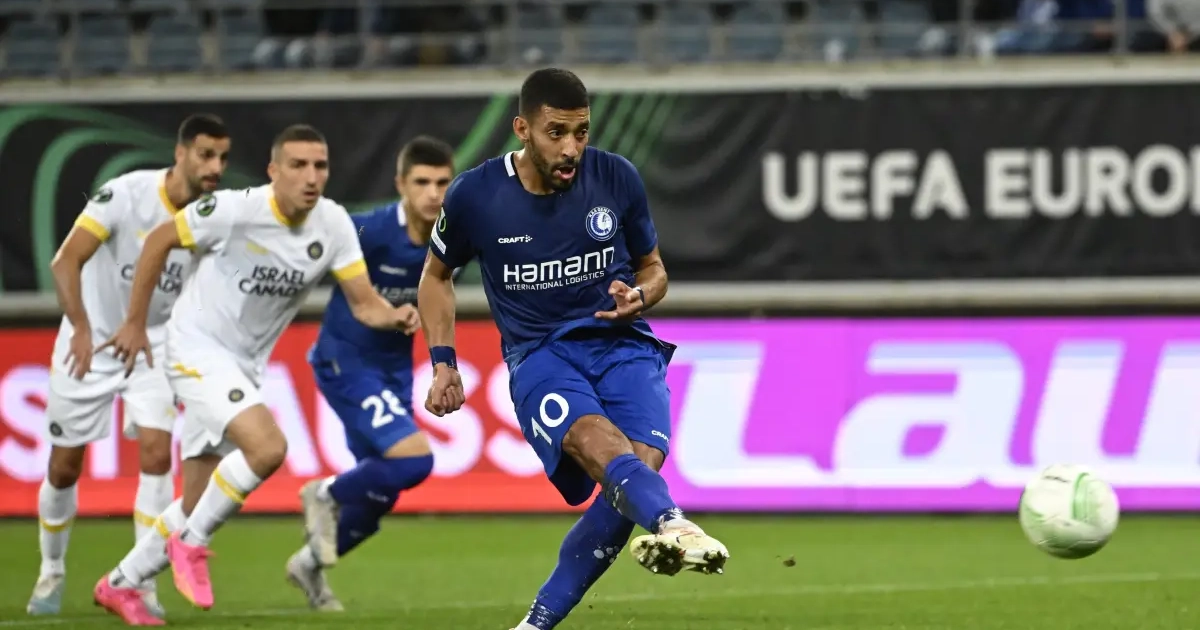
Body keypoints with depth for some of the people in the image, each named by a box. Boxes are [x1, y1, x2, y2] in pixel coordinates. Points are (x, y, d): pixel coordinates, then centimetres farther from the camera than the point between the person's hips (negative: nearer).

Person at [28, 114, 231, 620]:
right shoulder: (125, 195, -23)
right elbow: (66, 262, -29)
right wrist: (81, 327, -41)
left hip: (156, 345, 2)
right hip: (91, 342, -2)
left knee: (156, 453, -17)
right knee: (64, 468, 5)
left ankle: (143, 584, -10)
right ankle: (51, 574, 29)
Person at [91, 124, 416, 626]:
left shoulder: (333, 224, -7)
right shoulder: (234, 211, -21)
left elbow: (364, 303, -5)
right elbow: (158, 241, -7)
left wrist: (394, 317, -28)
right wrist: (135, 323, -2)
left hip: (246, 366, 6)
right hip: (197, 349, -6)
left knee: (198, 505, 11)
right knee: (267, 446, -28)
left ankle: (119, 584, 30)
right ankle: (192, 546, -8)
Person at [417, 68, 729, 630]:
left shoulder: (617, 179, 0)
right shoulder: (475, 195, -2)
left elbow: (653, 269, 16)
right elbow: (436, 275, 18)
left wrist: (638, 298, -7)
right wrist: (443, 363, 8)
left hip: (622, 345, 2)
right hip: (539, 353, -2)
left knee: (642, 459, -27)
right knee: (595, 438, -35)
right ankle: (672, 526, -68)